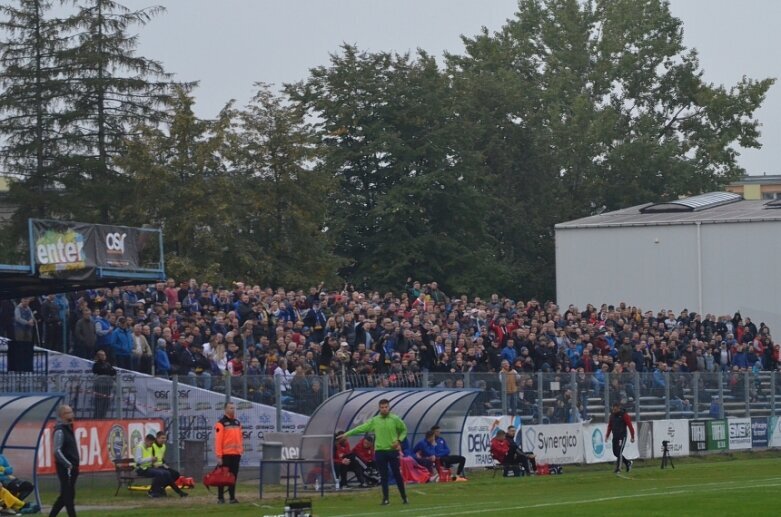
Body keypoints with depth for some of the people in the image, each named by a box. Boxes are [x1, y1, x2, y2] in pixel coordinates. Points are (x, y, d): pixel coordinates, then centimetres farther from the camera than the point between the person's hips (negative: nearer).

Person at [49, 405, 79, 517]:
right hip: (65, 468, -10)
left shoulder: (69, 428, 16)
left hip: (72, 467, 10)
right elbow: (57, 451, -20)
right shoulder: (60, 430, -13)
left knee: (65, 495, 13)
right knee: (68, 495, -6)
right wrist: (68, 464, -25)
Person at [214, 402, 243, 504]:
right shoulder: (221, 423, -6)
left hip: (236, 454, 6)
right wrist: (219, 456, -16)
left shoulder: (237, 423, 15)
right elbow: (218, 440, -11)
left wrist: (241, 450, 11)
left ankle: (232, 497, 11)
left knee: (234, 476, 7)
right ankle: (220, 497, 7)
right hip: (225, 454, -6)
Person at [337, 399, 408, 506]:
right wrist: (347, 434, -4)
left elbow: (404, 430, 9)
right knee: (383, 476, 3)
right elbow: (361, 428, 0)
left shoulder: (395, 419, -1)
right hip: (380, 451, 1)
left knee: (397, 474, 2)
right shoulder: (374, 421, 2)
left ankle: (404, 497, 13)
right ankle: (385, 499, 7)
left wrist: (399, 440, -7)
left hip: (393, 451, -1)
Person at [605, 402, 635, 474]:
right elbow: (609, 426, 18)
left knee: (619, 452, -12)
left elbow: (630, 426, -10)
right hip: (615, 436, 7)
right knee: (615, 452, 7)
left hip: (622, 436, -7)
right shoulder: (612, 415, 9)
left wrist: (632, 437, -12)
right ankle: (628, 463, 24)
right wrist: (607, 435, 10)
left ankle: (618, 468, -7)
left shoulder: (624, 415, -9)